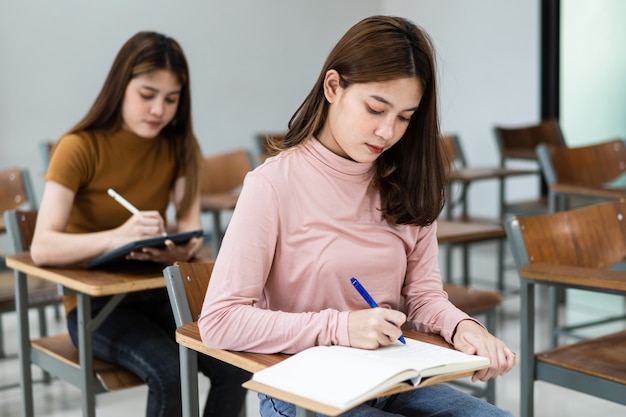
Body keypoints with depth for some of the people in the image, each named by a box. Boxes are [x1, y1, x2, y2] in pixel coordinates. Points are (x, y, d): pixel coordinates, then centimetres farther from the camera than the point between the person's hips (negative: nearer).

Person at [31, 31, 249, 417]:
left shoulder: (177, 145, 1)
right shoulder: (81, 147, -14)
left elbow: (191, 232, -5)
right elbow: (42, 248, -24)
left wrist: (179, 248, -30)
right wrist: (117, 238, -42)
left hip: (159, 292, 4)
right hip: (94, 302, -4)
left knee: (234, 363, -21)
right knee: (170, 372, -30)